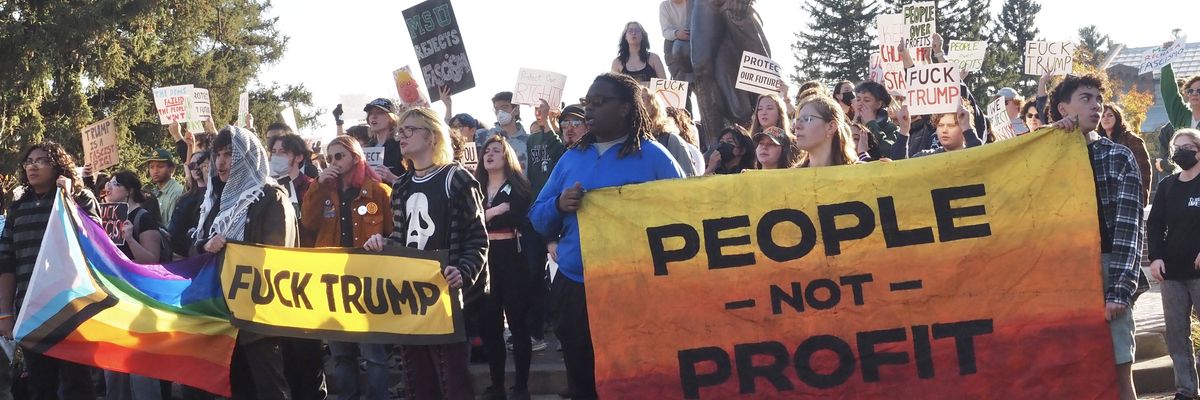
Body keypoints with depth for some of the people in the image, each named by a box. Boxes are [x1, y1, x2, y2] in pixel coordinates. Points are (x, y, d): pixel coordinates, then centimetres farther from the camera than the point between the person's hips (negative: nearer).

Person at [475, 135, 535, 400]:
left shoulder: (519, 186, 3)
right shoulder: (476, 188, 14)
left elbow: (523, 220, -11)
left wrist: (485, 216, -4)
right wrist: (495, 211, -10)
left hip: (513, 258, -4)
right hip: (484, 260, 4)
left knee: (517, 321, -2)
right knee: (489, 323, 3)